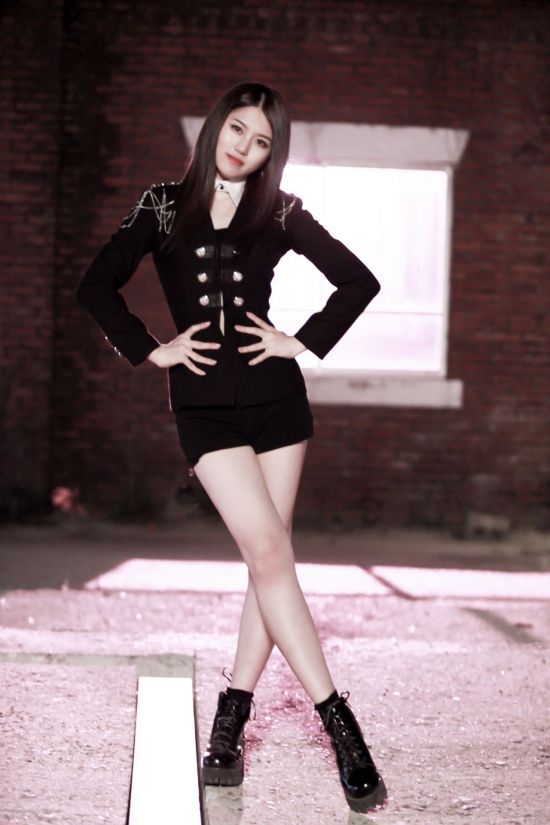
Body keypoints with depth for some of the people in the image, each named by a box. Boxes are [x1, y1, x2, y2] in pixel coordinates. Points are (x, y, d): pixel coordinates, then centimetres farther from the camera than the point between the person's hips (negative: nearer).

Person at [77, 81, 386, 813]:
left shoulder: (279, 212, 7)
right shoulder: (164, 206, 7)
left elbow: (358, 281, 8)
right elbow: (98, 287, 8)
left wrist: (305, 342, 0)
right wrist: (151, 350, 0)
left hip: (274, 394, 2)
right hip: (204, 402, -2)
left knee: (269, 557, -1)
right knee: (269, 551, -12)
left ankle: (233, 714, 9)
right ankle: (340, 725, -12)